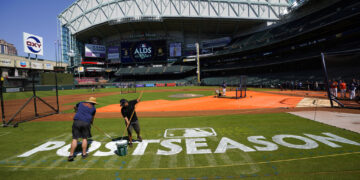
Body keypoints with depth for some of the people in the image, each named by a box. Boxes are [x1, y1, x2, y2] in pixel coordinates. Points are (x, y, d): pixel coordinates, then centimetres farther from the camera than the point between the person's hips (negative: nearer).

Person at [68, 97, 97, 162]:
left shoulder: (81, 103, 19)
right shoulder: (93, 108, 15)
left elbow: (75, 107, 40)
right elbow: (92, 118, 26)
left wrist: (77, 111, 61)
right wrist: (91, 123, 45)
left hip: (77, 121, 1)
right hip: (86, 122, -1)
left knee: (75, 139, 3)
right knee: (85, 138, 12)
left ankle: (71, 155, 0)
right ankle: (84, 154, 17)